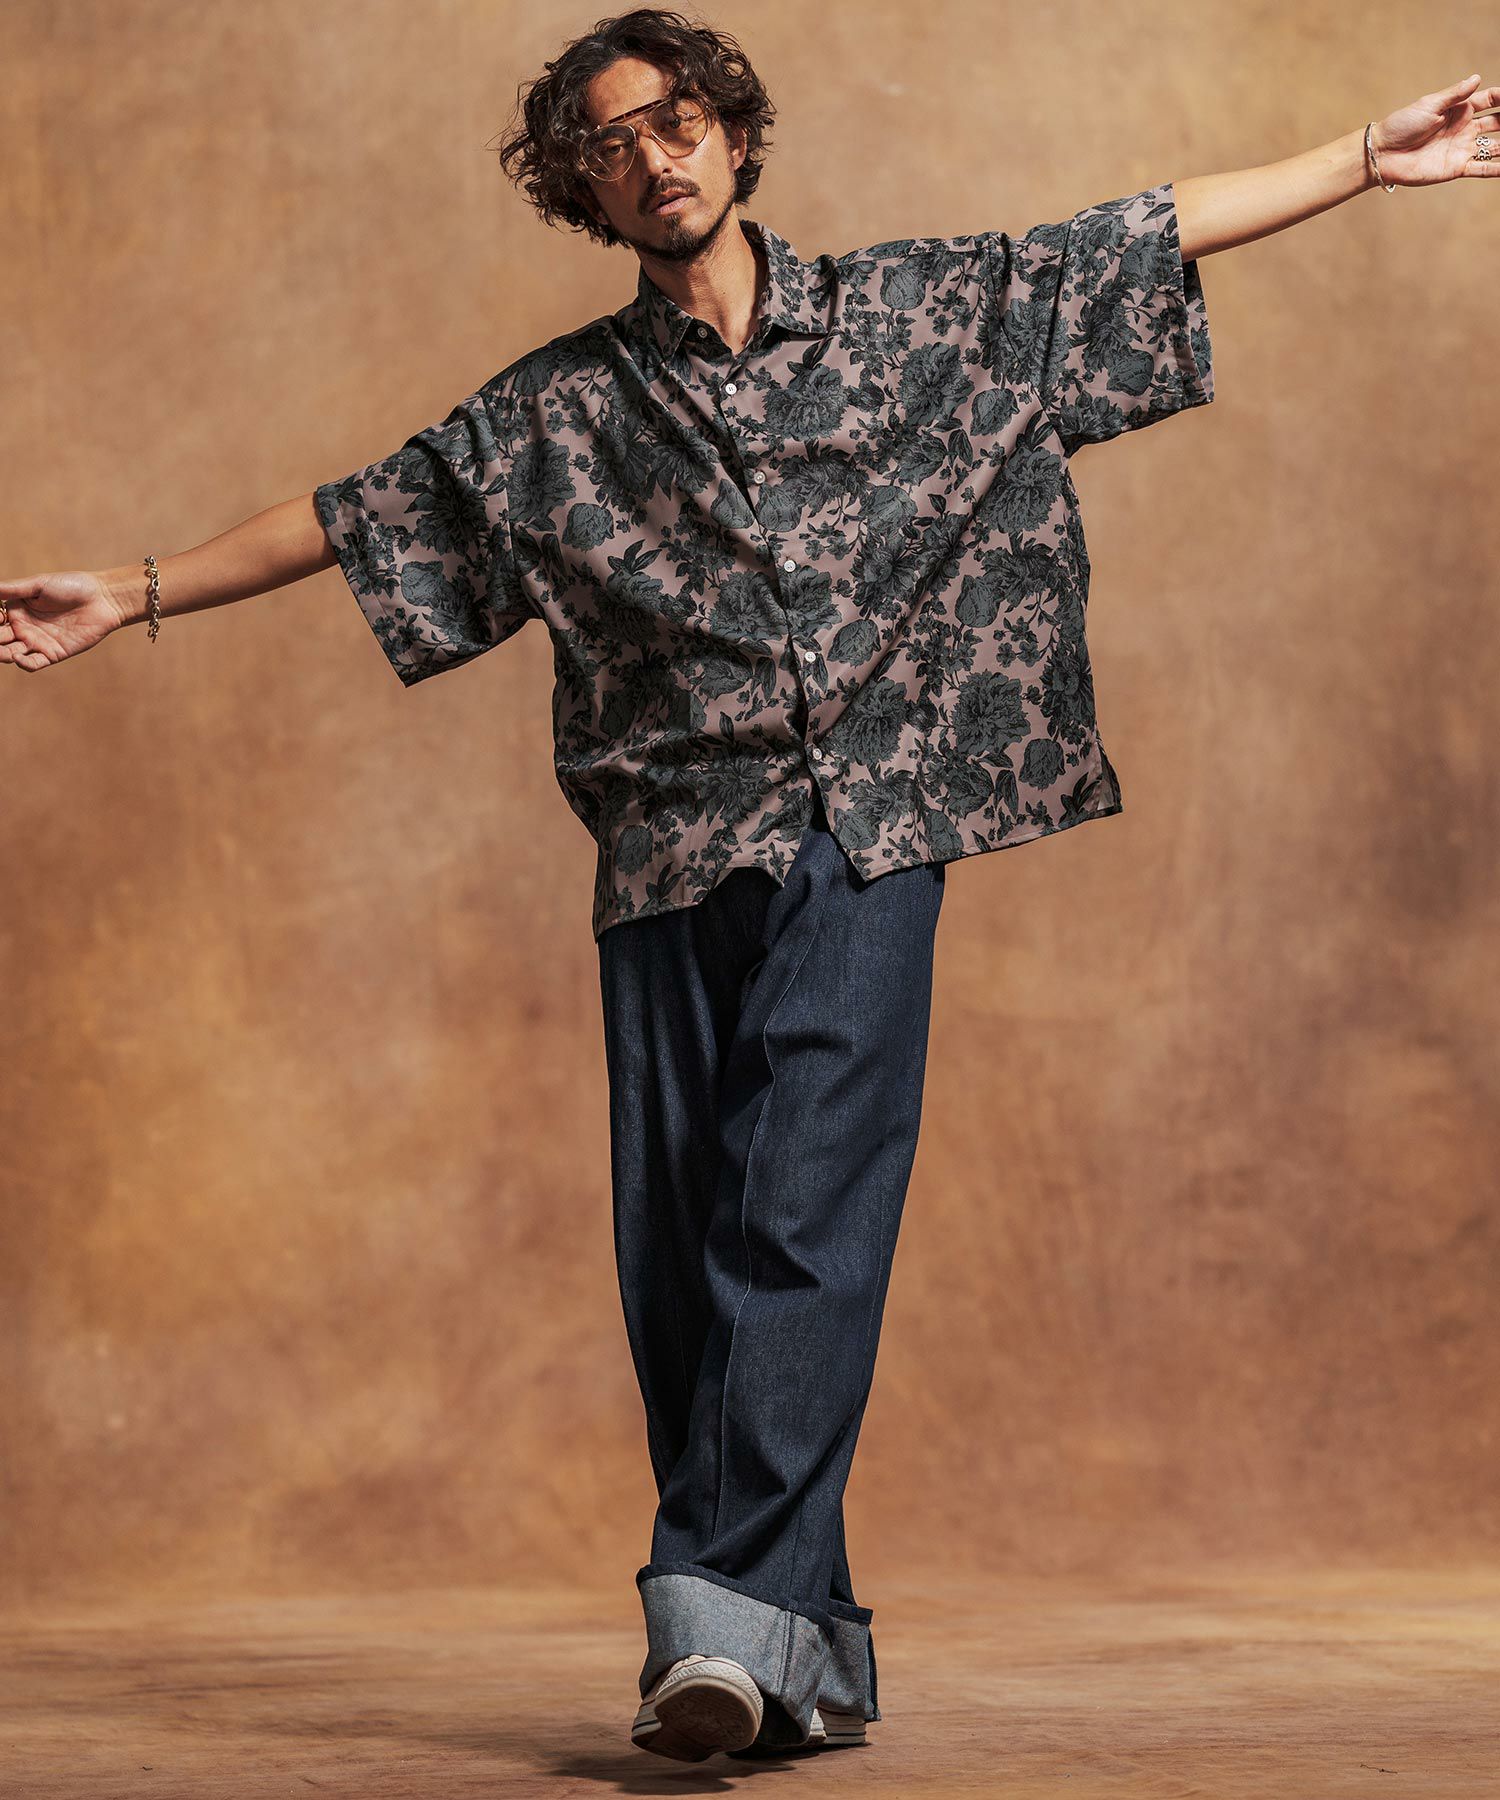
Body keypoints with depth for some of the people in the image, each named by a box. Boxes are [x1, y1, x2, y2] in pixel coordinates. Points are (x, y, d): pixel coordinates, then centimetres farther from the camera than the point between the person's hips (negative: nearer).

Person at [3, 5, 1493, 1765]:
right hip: (671, 857, 3)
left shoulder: (913, 312, 10)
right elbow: (357, 517, 16)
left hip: (859, 838, -2)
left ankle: (724, 1606, -24)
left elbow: (1145, 240, 12)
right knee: (677, 1256, 1)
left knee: (802, 1213, -18)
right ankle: (802, 1649, 11)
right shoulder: (561, 411, 12)